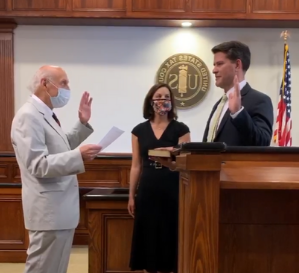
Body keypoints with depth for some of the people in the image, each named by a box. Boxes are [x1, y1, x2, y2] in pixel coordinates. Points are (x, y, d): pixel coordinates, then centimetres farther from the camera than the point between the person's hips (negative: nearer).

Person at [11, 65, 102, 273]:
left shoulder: (46, 115, 13)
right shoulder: (28, 116, -18)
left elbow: (61, 149, 19)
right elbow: (38, 165, -26)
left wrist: (83, 123, 10)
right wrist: (78, 156, -34)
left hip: (59, 208, 10)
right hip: (49, 210, -10)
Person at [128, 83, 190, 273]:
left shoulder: (181, 129, 0)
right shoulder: (140, 130, 6)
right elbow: (136, 166, 8)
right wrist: (131, 196, 7)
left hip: (172, 190, -2)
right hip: (147, 190, 2)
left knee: (170, 234, 4)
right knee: (148, 235, 8)